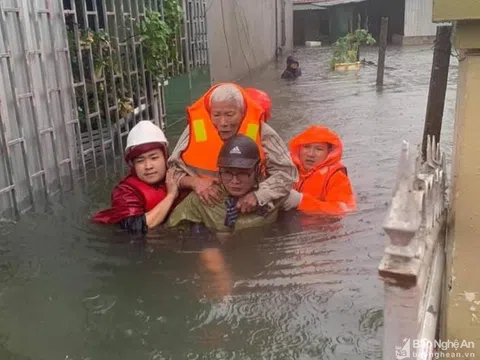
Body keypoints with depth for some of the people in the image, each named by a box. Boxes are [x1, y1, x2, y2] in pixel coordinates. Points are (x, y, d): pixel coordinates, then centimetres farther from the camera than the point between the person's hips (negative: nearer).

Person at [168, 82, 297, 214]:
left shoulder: (260, 132, -14)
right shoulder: (197, 130, -12)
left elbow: (286, 172, -11)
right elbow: (172, 171, -3)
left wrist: (258, 194, -27)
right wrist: (194, 182, -23)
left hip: (251, 210, 0)